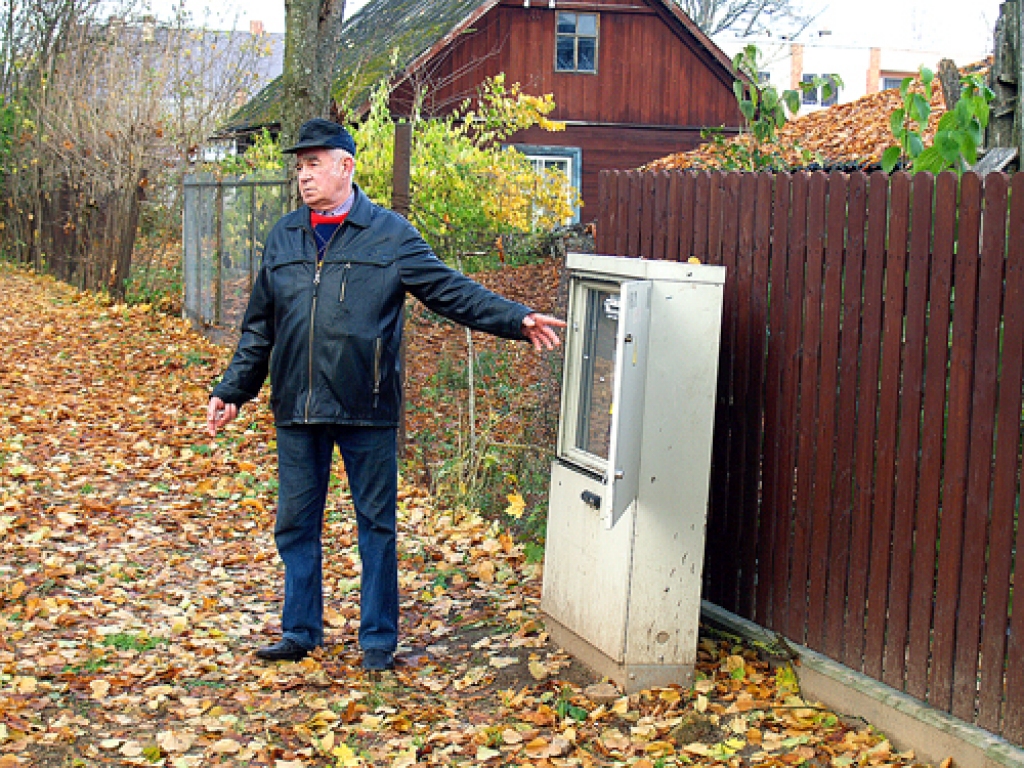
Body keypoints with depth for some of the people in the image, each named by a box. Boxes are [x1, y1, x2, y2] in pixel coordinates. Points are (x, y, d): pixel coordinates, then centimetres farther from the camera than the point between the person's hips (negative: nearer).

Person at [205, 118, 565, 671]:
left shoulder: (390, 234, -1)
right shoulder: (283, 239, 11)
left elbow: (452, 291, -2)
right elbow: (259, 327, 17)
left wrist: (517, 320, -12)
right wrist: (232, 390, 16)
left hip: (366, 408, -4)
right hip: (296, 408, 4)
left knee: (376, 525, 4)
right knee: (295, 522, 10)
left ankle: (378, 641, 15)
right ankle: (300, 632, 25)